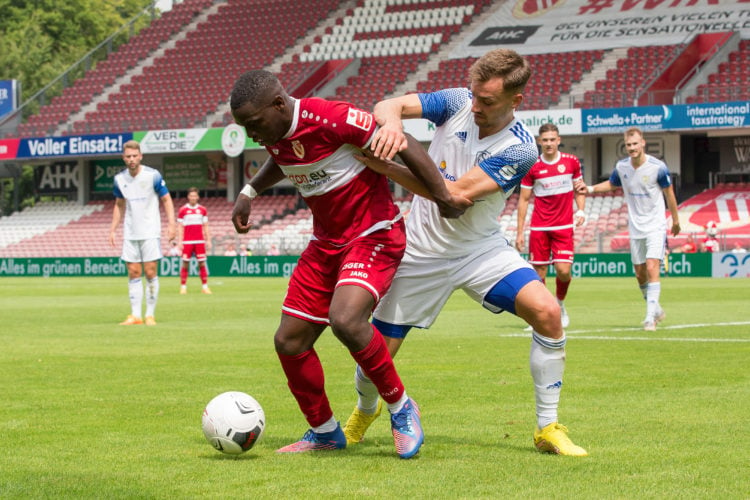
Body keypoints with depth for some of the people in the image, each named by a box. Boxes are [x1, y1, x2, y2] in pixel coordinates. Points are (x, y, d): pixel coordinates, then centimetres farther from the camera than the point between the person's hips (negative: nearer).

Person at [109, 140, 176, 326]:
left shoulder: (153, 175, -8)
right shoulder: (120, 179, 4)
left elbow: (166, 199, -2)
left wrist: (171, 224, -12)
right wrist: (113, 229, 12)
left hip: (150, 232, -4)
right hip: (130, 234, 4)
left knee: (150, 272, -5)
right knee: (133, 273, 2)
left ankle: (150, 315, 1)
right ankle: (135, 315, 3)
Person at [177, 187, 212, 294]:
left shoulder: (202, 210, 10)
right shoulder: (183, 210, 3)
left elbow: (205, 227, 13)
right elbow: (180, 227, 4)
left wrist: (208, 240, 7)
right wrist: (180, 241, -4)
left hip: (200, 241, 2)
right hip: (187, 241, -2)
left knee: (202, 263, -2)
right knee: (185, 264, -3)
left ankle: (205, 286, 1)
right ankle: (183, 286, 1)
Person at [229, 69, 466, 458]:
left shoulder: (330, 119, -25)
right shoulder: (273, 134, 0)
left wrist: (443, 196, -15)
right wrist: (249, 192, 12)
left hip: (373, 236, -8)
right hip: (326, 242, 8)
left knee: (345, 320, -31)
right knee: (289, 341, 4)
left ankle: (401, 409, -10)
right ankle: (324, 433, 24)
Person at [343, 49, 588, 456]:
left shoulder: (518, 149, -21)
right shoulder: (457, 103, -12)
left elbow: (456, 193, -29)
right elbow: (387, 106, -17)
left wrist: (387, 168, -35)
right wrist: (392, 123, -42)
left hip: (480, 250, -1)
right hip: (421, 251, 2)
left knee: (547, 312, -24)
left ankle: (547, 429, -10)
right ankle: (365, 411, 38)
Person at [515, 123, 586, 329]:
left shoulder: (571, 162, 2)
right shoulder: (532, 167, -1)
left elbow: (579, 189, 15)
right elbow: (523, 199, 4)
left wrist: (581, 211, -4)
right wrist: (519, 232, 1)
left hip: (564, 226, 0)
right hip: (538, 227, 0)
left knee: (563, 270, -11)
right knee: (539, 272, -1)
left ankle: (560, 304, 17)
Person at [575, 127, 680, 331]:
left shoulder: (657, 167, -13)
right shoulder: (621, 167, -2)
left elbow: (669, 193, 0)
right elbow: (611, 184, 20)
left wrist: (675, 221, 8)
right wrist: (590, 189, 4)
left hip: (655, 226, -5)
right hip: (635, 228, 5)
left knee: (652, 268, -17)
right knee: (640, 274, 8)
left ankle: (650, 317, -18)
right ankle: (656, 309, 29)